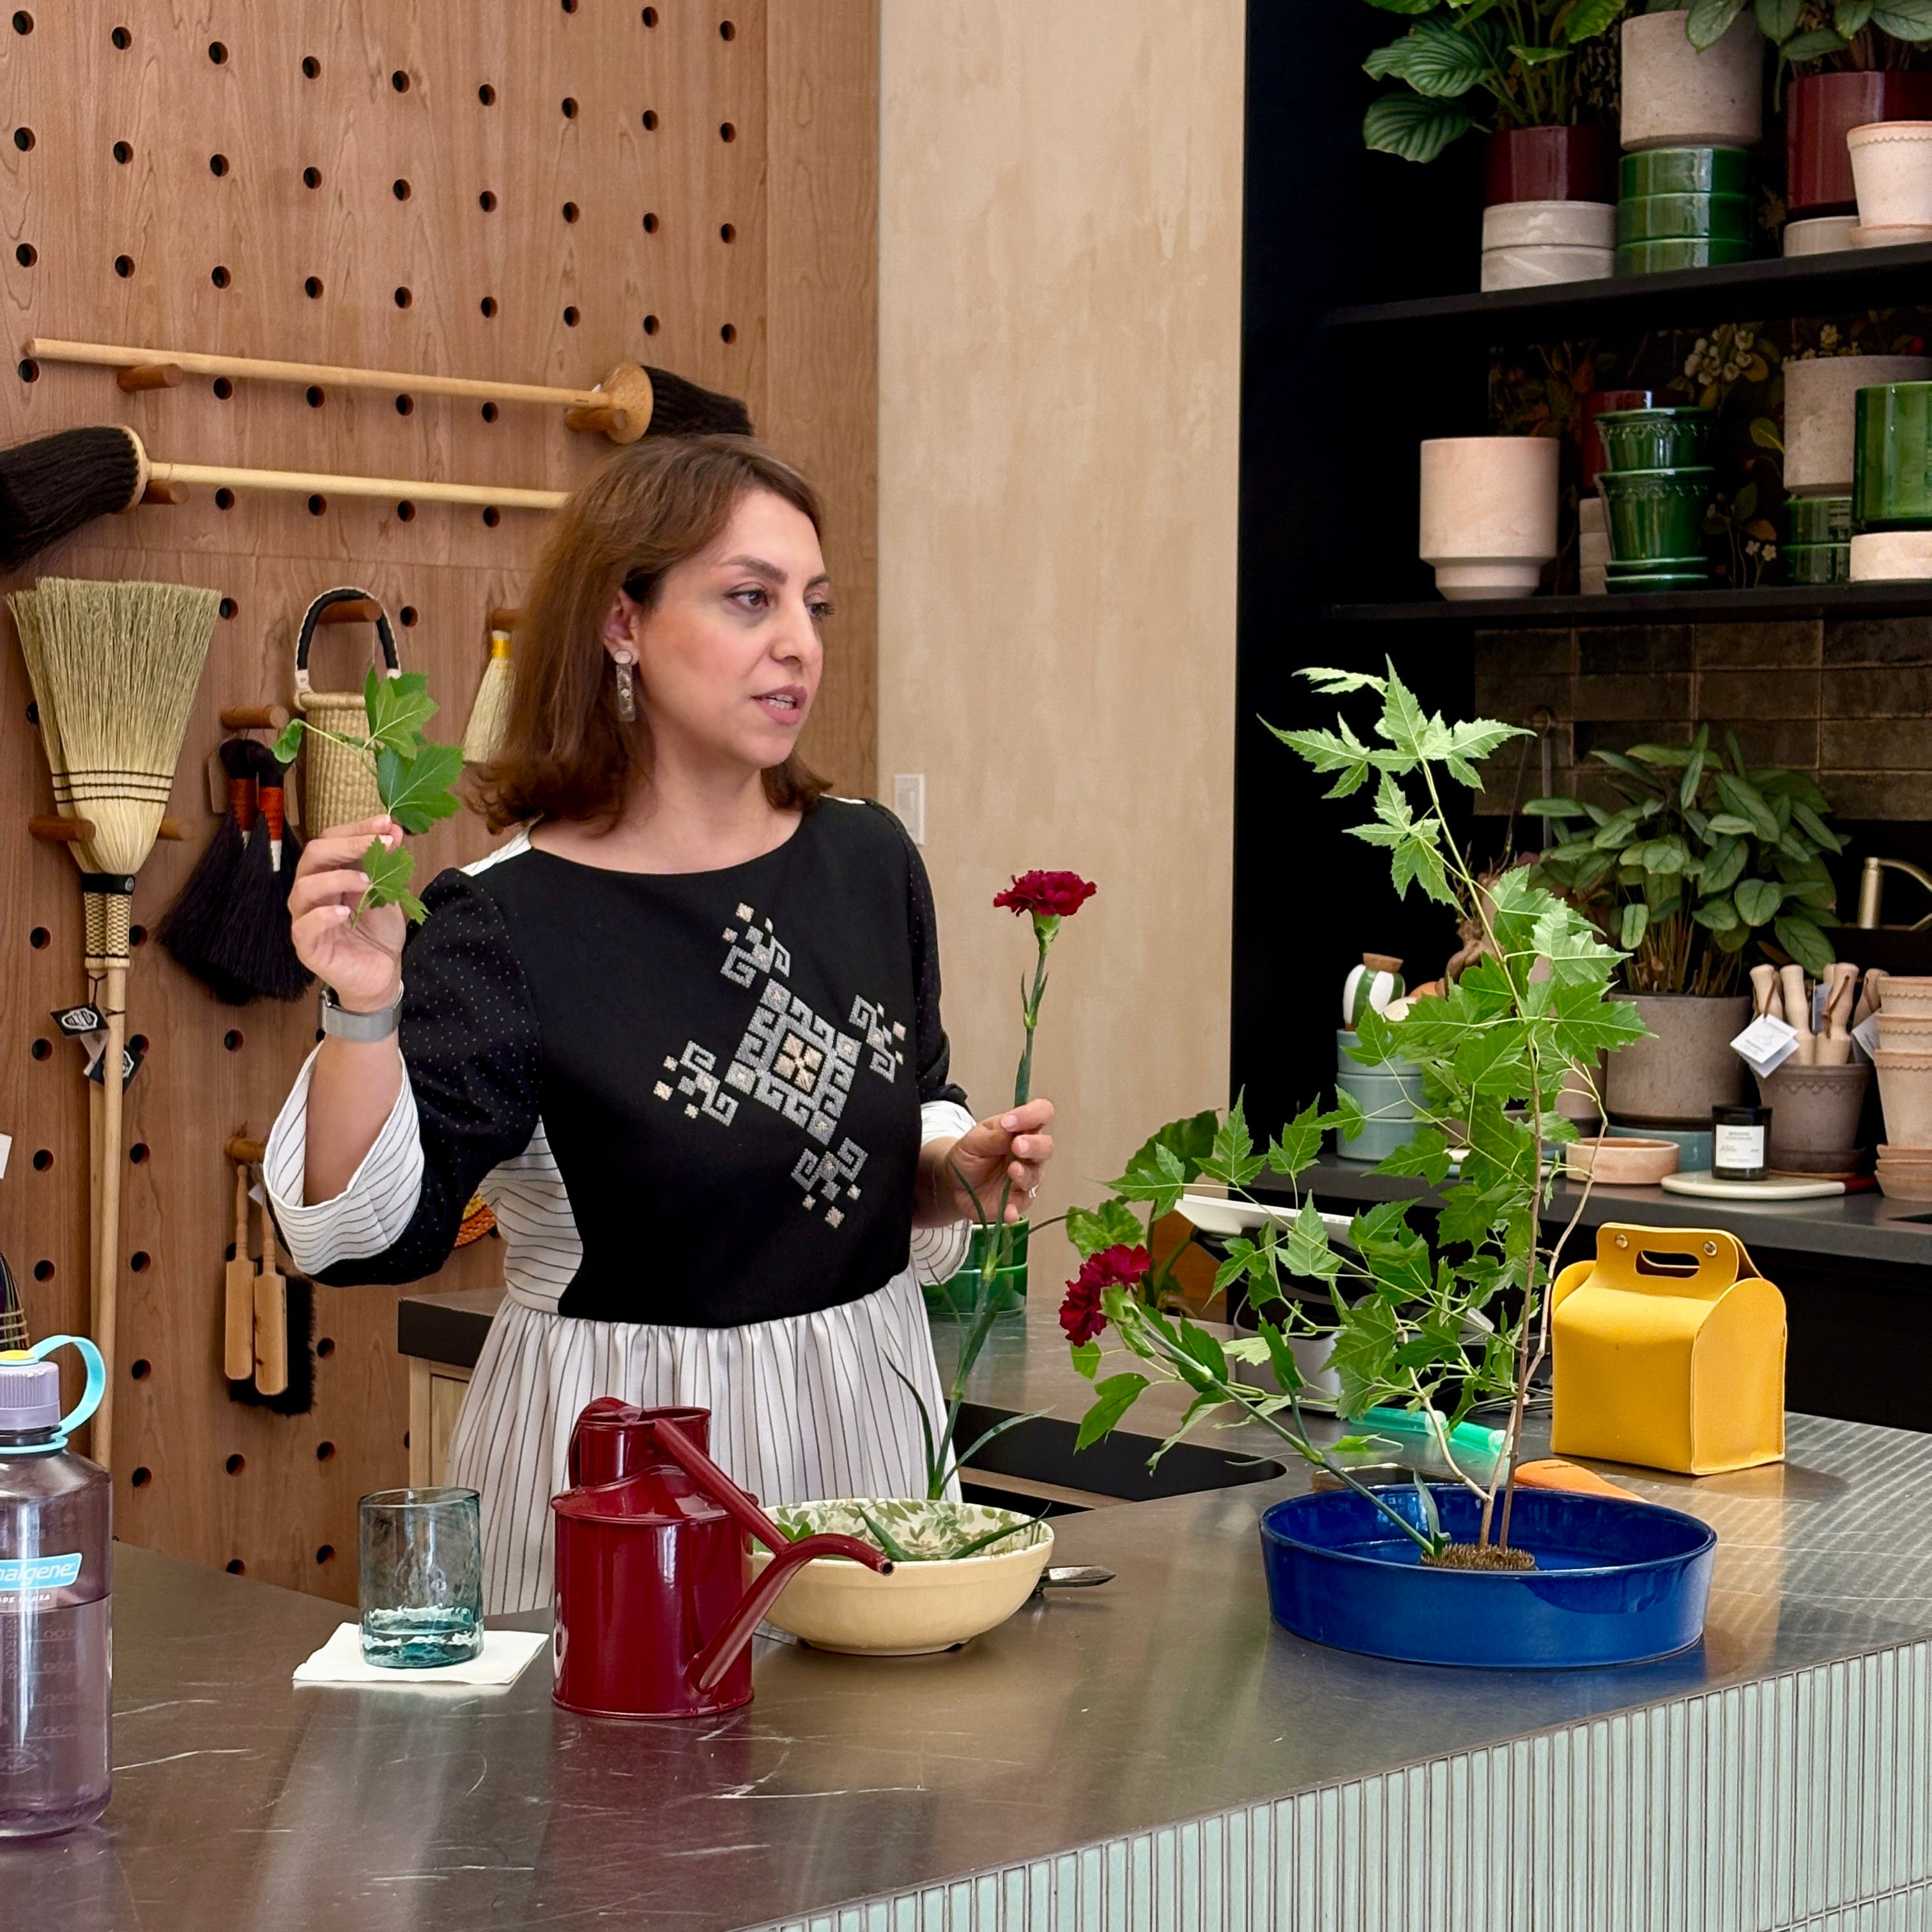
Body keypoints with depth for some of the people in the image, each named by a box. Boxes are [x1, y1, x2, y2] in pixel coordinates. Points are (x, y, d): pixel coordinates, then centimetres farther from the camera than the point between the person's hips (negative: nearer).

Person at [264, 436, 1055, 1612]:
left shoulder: (869, 862, 2)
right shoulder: (512, 919, -14)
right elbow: (368, 1237, -20)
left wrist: (962, 1170, -3)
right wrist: (366, 1015, -32)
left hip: (865, 1422, 5)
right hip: (623, 1454, -5)